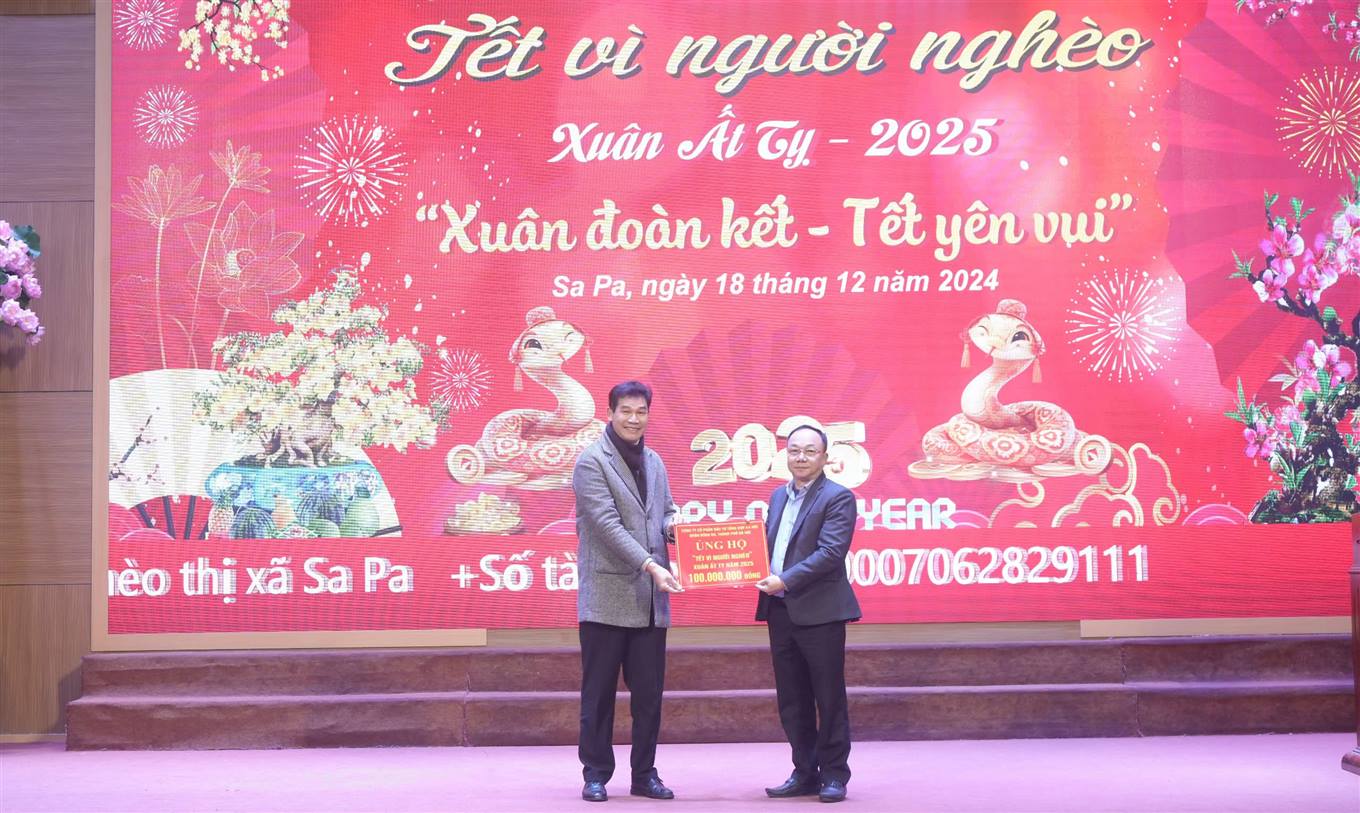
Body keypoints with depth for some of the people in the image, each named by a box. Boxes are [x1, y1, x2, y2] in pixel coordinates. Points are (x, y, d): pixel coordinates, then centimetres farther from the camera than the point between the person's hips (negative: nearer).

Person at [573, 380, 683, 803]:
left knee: (649, 693, 7)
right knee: (598, 692, 1)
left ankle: (645, 774, 15)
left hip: (650, 598, 6)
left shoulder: (654, 462, 16)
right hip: (607, 596, -6)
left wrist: (675, 526, -5)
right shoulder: (591, 461, -6)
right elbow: (606, 522, -15)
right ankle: (596, 774, 10)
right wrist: (649, 564, -22)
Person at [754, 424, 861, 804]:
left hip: (819, 612, -7)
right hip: (780, 611, 7)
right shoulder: (778, 496, 16)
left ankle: (834, 774, 9)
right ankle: (805, 773, 20)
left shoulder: (837, 498, -7)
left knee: (829, 698, 1)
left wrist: (785, 580, -21)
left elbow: (831, 552, -17)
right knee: (791, 701, 11)